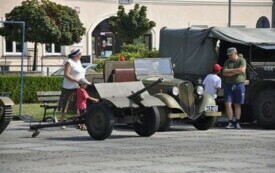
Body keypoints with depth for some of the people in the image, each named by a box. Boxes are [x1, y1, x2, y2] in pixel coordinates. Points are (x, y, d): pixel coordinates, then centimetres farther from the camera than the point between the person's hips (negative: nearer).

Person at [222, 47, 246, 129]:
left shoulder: (241, 60, 0)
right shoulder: (227, 62, 11)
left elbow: (242, 70, -17)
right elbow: (224, 73, -1)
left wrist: (230, 70, -9)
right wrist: (235, 72, -11)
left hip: (239, 85, -3)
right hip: (229, 85, 3)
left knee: (237, 105, 2)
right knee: (228, 104, -6)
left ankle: (237, 122, 7)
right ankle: (230, 122, -2)